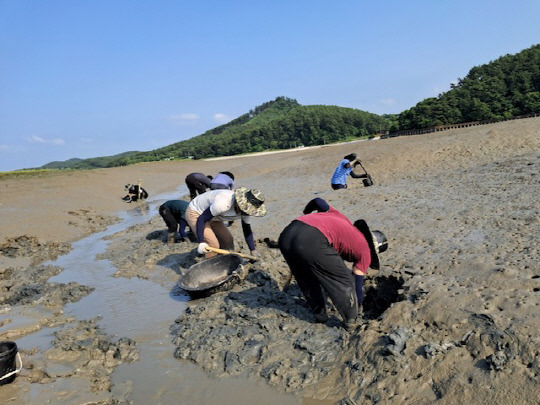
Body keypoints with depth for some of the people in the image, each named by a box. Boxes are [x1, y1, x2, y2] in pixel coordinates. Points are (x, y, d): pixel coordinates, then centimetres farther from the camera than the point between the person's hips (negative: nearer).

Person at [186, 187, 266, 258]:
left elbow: (247, 230, 1)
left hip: (212, 218, 8)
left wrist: (253, 251, 1)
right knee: (213, 245, -19)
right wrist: (201, 242, -42)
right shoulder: (224, 203, -39)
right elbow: (201, 219, -34)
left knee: (228, 240, 5)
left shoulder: (245, 208, -13)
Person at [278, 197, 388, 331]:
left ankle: (320, 315, 42)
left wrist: (306, 213, 47)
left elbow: (317, 201, 27)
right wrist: (355, 312, 41)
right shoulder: (364, 252, 20)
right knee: (344, 282, 18)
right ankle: (350, 322, 29)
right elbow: (357, 286, 25)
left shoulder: (341, 218, 34)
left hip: (285, 236, 7)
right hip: (312, 243, -7)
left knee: (306, 280, 32)